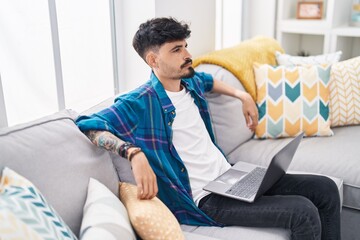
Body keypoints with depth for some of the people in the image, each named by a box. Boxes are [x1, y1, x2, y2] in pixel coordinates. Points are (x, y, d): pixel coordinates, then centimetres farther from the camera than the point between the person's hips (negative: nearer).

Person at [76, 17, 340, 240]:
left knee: (326, 189, 3)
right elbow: (88, 124, -24)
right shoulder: (140, 103, -14)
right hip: (205, 197, -8)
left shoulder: (192, 81, 10)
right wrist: (134, 153, -39)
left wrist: (243, 96, 23)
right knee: (303, 212, -22)